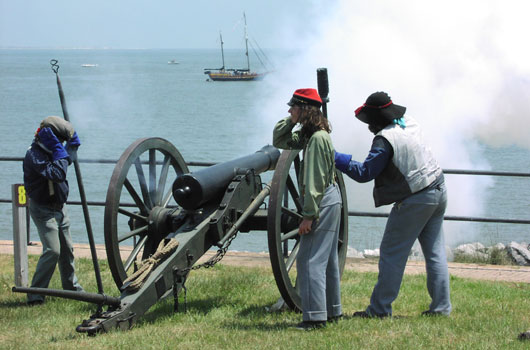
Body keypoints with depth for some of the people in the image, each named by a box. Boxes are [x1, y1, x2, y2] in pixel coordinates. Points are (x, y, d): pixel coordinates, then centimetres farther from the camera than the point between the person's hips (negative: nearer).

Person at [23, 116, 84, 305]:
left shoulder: (51, 151, 7)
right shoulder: (34, 155, -22)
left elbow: (69, 157, 28)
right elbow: (57, 173, -33)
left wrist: (73, 143, 11)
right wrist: (58, 149, -27)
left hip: (59, 208, 9)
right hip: (43, 209, -9)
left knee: (67, 249, 17)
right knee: (52, 249, -18)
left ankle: (72, 287, 32)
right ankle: (35, 295, -14)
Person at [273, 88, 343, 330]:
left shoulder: (317, 138, -19)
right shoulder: (308, 135, 11)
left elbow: (315, 181, -22)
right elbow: (279, 142, 22)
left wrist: (309, 215, -22)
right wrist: (290, 121, 7)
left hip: (323, 202, -11)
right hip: (330, 201, 11)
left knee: (310, 260, -10)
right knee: (327, 259, 17)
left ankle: (315, 316, -10)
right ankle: (332, 312, 25)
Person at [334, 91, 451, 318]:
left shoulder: (385, 139, -18)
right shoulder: (409, 124, 6)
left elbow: (364, 173, -19)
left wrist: (334, 157, -15)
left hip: (415, 201, -8)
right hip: (438, 192, 8)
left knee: (392, 252, 0)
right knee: (435, 251, 12)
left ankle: (379, 308, 2)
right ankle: (441, 306, 13)